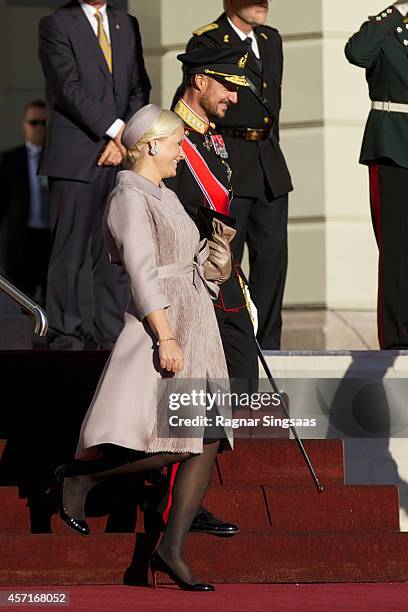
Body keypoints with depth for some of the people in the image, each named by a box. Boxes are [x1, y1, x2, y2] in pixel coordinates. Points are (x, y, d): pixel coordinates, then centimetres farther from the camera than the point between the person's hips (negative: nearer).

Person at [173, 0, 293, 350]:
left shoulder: (272, 40, 16)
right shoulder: (207, 42, -7)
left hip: (269, 164, 7)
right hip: (227, 162, -7)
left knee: (272, 254, 4)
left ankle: (266, 343, 9)